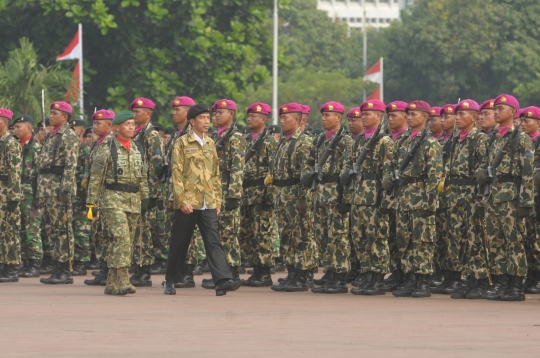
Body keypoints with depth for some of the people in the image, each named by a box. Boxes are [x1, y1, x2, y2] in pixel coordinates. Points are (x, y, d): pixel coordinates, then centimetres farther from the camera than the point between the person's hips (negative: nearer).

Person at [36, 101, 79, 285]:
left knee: (62, 229, -7)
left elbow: (70, 165, -16)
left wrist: (66, 189, -23)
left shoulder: (69, 136, -8)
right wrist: (40, 191, 20)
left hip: (59, 188, -9)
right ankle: (59, 268, 12)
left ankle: (65, 271, -6)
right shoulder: (50, 136, 20)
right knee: (50, 228, 8)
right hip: (47, 190, 9)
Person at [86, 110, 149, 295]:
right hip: (113, 199, -6)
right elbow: (95, 179, -4)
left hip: (133, 201, 6)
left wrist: (145, 199, 11)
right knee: (122, 237, -20)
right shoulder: (106, 150, -6)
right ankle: (122, 280, -23)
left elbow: (142, 177, 19)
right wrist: (92, 203, -7)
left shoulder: (137, 149, 13)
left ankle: (112, 284, 13)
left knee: (127, 242, 7)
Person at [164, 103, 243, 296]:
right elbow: (177, 174, -8)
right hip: (188, 204, -4)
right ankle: (170, 281, 20)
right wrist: (182, 200, -15)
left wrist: (218, 200, 11)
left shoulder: (210, 144, 13)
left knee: (214, 243, -9)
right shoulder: (182, 143, -3)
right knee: (179, 244, 6)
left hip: (209, 205, 4)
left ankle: (223, 281, -20)